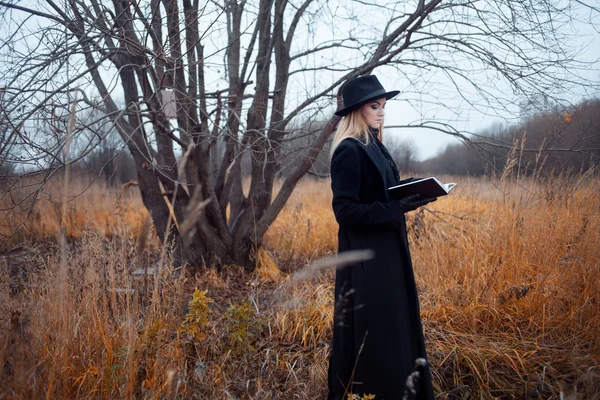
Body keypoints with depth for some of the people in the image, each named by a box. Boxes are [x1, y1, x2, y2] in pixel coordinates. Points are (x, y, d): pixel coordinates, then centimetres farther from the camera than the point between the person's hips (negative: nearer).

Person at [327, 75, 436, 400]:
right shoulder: (349, 151, -16)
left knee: (395, 324, 16)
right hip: (365, 255, -10)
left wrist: (412, 197, 5)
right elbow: (345, 209, -21)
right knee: (371, 331, -1)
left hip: (387, 251, 10)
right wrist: (397, 209, -24)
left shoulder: (375, 147, 12)